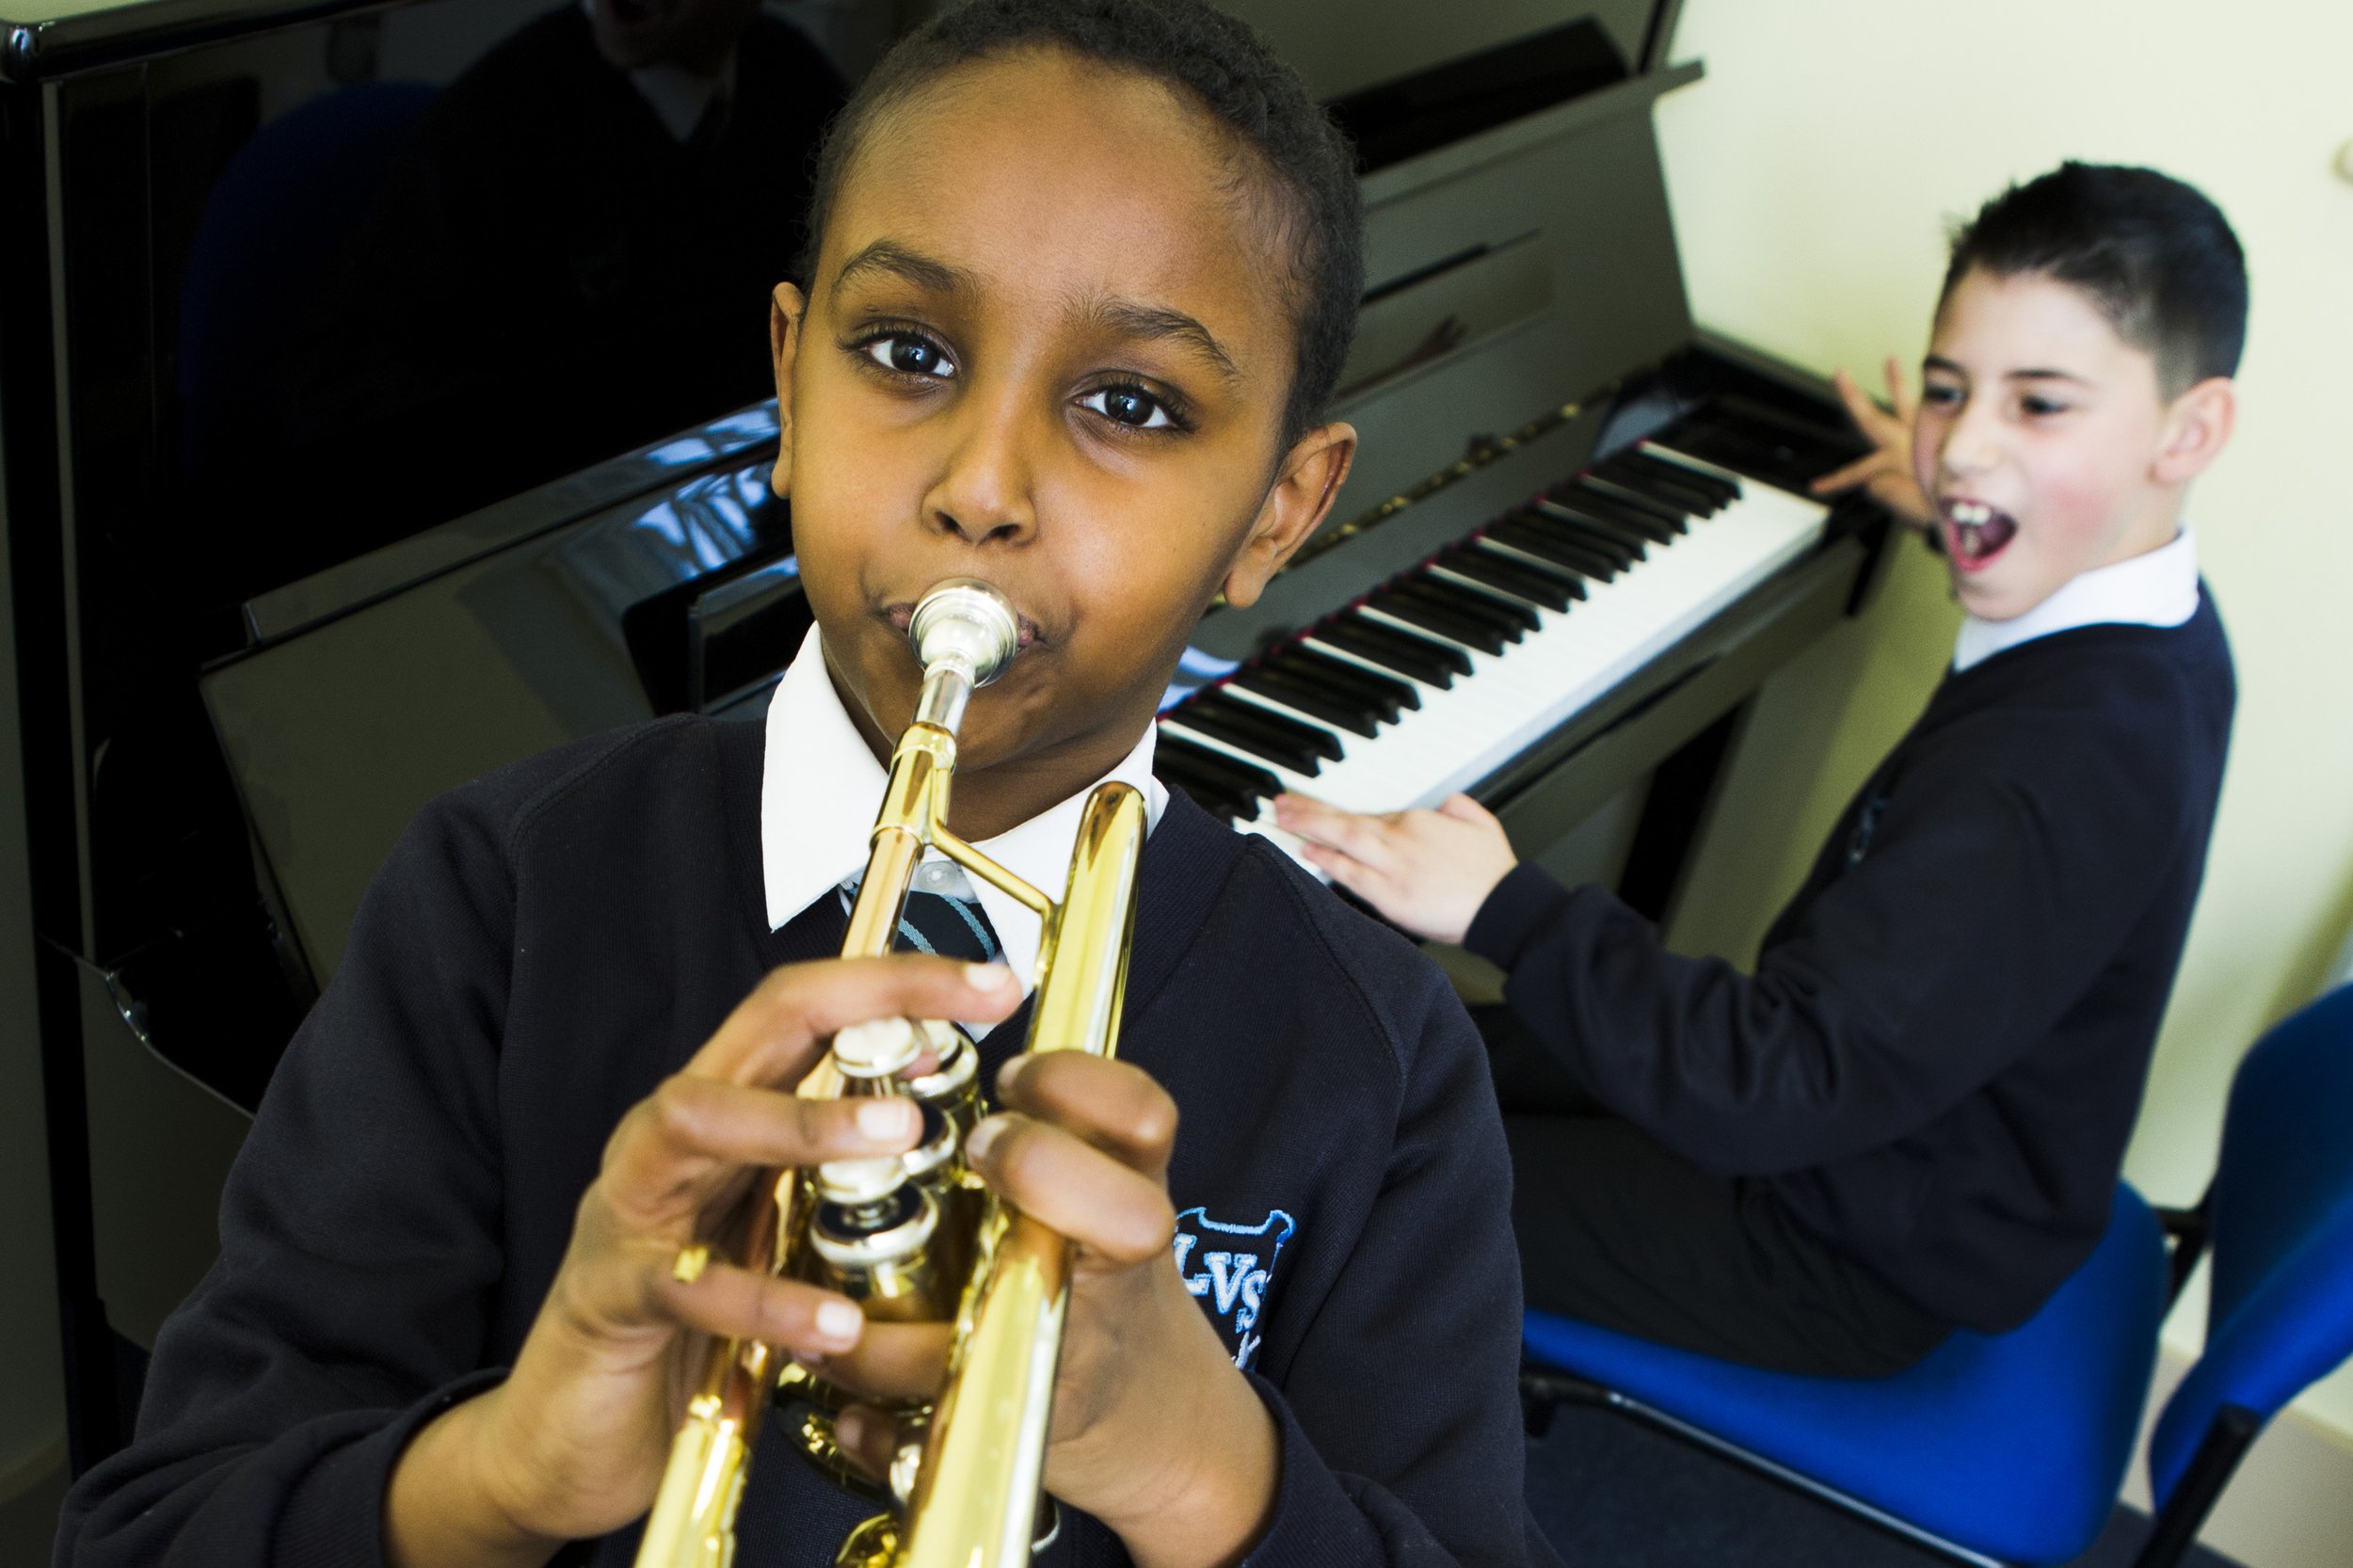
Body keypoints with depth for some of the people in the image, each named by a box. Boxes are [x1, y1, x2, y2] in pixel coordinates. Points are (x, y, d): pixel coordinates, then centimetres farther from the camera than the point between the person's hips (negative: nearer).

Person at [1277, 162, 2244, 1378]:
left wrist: (1505, 912, -39)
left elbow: (1782, 1086, -41)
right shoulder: (2152, 633, -6)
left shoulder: (2054, 767, -37)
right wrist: (1958, 522, 38)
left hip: (1870, 1268, -9)